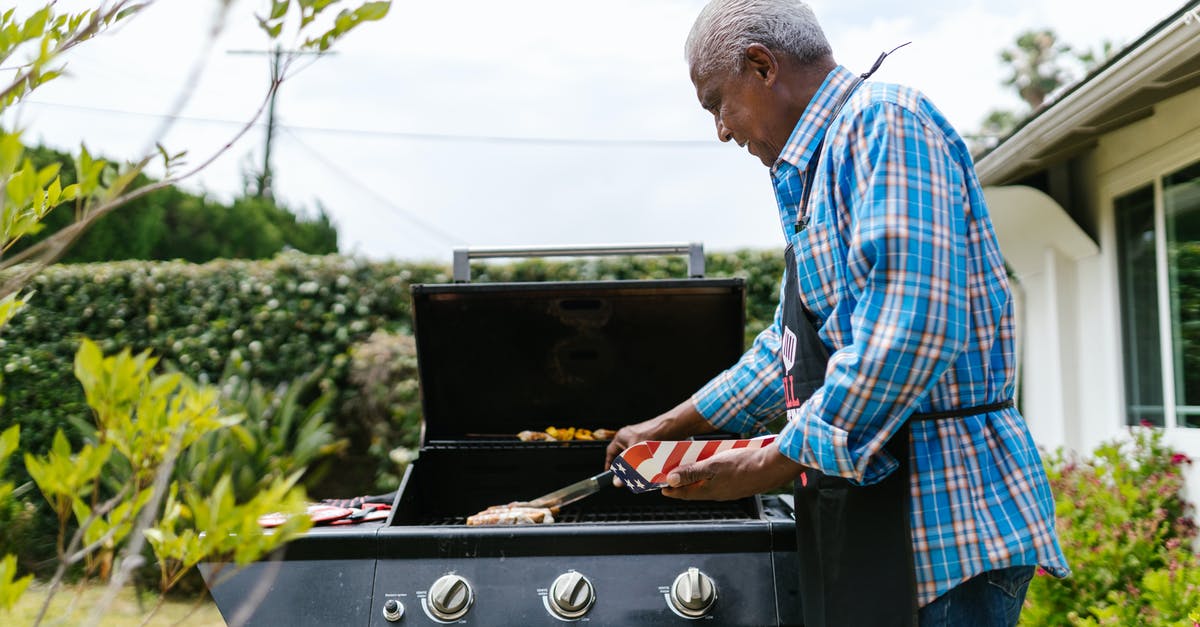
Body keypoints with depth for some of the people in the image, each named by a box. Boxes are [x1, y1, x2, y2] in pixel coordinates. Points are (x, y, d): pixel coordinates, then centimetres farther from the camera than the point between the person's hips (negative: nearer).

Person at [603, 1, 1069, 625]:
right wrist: (668, 427, 30)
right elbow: (791, 348, 28)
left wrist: (771, 464, -16)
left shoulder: (884, 120, -13)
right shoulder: (817, 170, 20)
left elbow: (910, 334, -24)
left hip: (942, 519, -10)